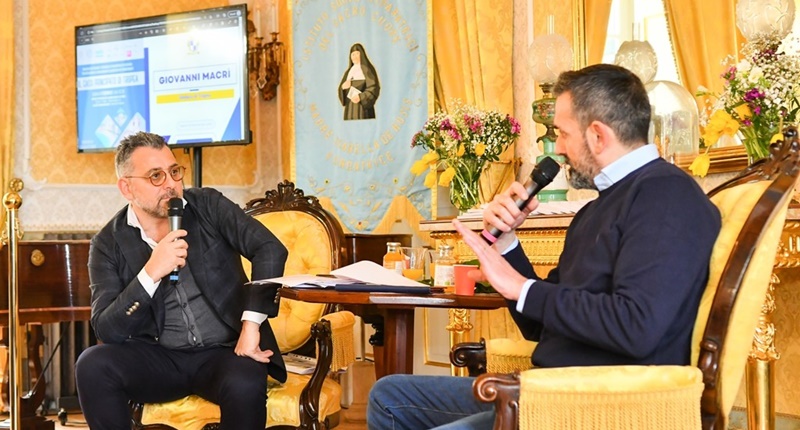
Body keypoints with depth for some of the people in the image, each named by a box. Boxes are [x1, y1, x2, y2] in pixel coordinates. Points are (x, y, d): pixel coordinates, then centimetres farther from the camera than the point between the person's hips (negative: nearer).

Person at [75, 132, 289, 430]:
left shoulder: (208, 205, -1)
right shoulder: (109, 244, -1)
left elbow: (271, 249, -12)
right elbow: (106, 330, -10)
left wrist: (251, 324, -23)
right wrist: (151, 273, -23)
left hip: (225, 350, -1)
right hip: (159, 358, 2)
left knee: (245, 385, -35)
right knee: (92, 365, -26)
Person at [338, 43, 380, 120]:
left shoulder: (368, 68, -1)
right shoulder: (349, 71, 19)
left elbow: (374, 88, -11)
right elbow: (341, 88, 16)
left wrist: (360, 97, -24)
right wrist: (343, 86, -9)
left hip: (363, 106, -6)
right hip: (350, 107, 6)